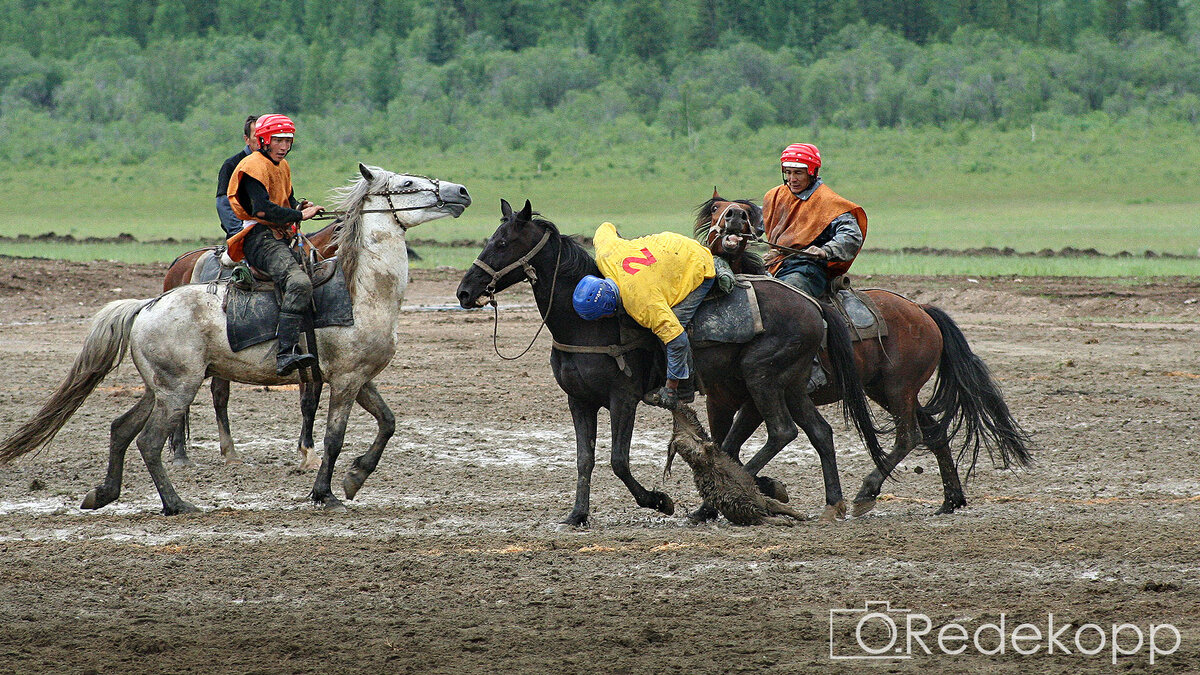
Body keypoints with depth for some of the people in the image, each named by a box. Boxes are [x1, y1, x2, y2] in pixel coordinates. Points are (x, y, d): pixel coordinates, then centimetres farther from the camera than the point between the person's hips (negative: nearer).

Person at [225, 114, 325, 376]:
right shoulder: (255, 167, -9)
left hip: (282, 238, 11)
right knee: (299, 282, -33)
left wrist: (300, 206, 6)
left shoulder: (282, 166, 22)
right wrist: (299, 215, -16)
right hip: (261, 238, -11)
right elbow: (262, 208, -21)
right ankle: (285, 354, -44)